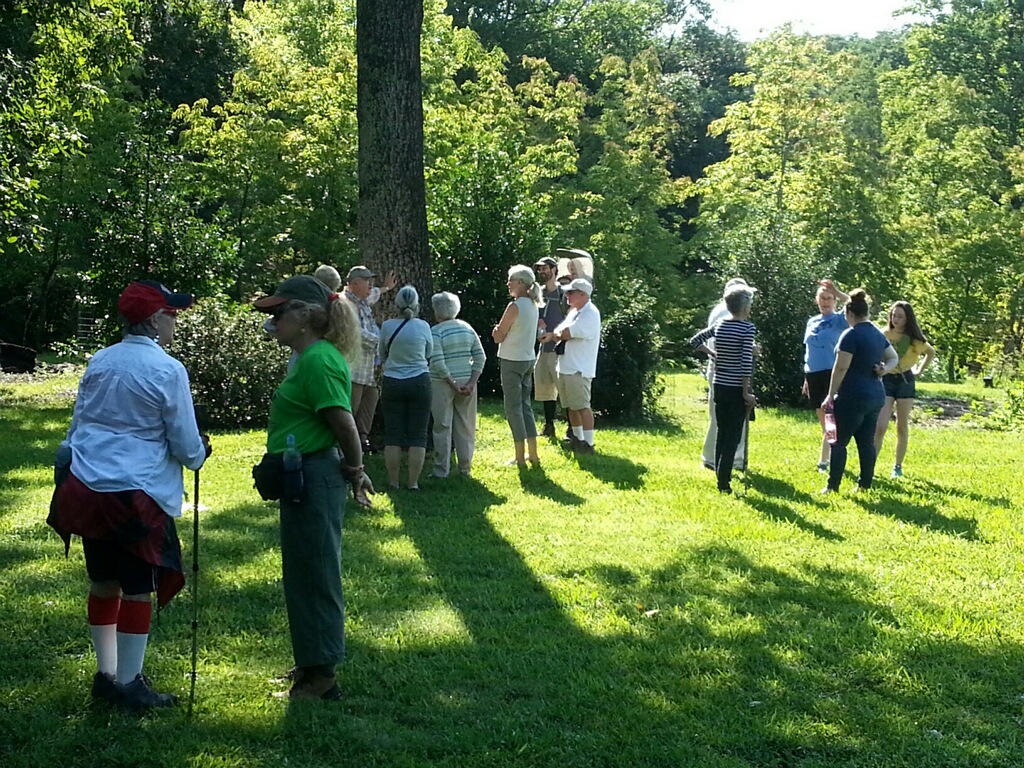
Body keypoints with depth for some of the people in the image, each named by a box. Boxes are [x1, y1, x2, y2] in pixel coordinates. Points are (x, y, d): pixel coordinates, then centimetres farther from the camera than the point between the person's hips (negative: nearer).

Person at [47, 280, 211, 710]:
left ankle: (106, 674, 26)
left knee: (103, 582, 17)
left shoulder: (99, 362, 7)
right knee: (138, 589, 4)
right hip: (136, 493, -7)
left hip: (86, 488, 7)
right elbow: (186, 445, -7)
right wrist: (200, 453, 14)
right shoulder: (167, 371, -12)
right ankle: (127, 685, 10)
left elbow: (77, 425, 14)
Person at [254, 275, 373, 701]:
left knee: (314, 575, 0)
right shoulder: (313, 357, 12)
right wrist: (352, 470, 14)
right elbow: (338, 423, 15)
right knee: (307, 574, 19)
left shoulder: (317, 361, -20)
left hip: (314, 481, -11)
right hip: (306, 478, 11)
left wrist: (354, 470, -8)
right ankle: (312, 665, 31)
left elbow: (344, 423, -22)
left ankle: (321, 675, 11)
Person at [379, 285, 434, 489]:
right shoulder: (423, 326, -6)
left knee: (393, 434, 6)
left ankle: (393, 482, 8)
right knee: (417, 435, 4)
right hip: (419, 382, -1)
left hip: (392, 383, 1)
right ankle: (413, 483, 2)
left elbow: (381, 354, 8)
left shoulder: (387, 326, -5)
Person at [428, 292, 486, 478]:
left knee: (443, 426, 3)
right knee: (465, 426, 11)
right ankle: (465, 468, 17)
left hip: (443, 384, -5)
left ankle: (442, 470, 7)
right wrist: (471, 382, -3)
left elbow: (437, 363, -18)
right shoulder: (467, 328, 6)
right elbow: (480, 357, 2)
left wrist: (453, 384, -14)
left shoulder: (436, 332, -10)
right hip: (466, 381, 5)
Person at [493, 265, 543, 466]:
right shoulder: (533, 306, 8)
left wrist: (497, 330, 7)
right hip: (528, 360, 8)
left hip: (512, 361, -8)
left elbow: (498, 336, -12)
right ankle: (533, 454, 13)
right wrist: (502, 331, 6)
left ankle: (520, 457, 2)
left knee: (513, 408, -1)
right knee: (525, 405, 13)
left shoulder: (514, 306, -17)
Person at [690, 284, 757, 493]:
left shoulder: (719, 325, 5)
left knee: (722, 432, 15)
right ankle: (724, 481, -5)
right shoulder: (747, 328, -13)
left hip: (719, 387, 6)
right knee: (734, 435, -1)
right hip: (737, 389, -6)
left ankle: (721, 474, 20)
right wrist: (747, 393, -14)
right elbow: (746, 363, -17)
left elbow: (695, 340, 15)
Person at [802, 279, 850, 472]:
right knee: (824, 422, 11)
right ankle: (832, 459, 19)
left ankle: (824, 461, -5)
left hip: (832, 374, -6)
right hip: (814, 375, 6)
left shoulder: (839, 319, -3)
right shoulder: (812, 322, 14)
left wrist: (836, 292, -22)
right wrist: (806, 379, 19)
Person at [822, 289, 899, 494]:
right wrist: (885, 369, 4)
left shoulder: (851, 335, -14)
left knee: (839, 442, -1)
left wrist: (831, 396, -10)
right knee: (867, 442, 11)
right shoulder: (878, 334, 12)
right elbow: (894, 358, 24)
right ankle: (865, 485, 14)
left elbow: (841, 368, -16)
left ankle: (833, 486, 0)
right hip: (876, 396, 8)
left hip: (853, 397, -8)